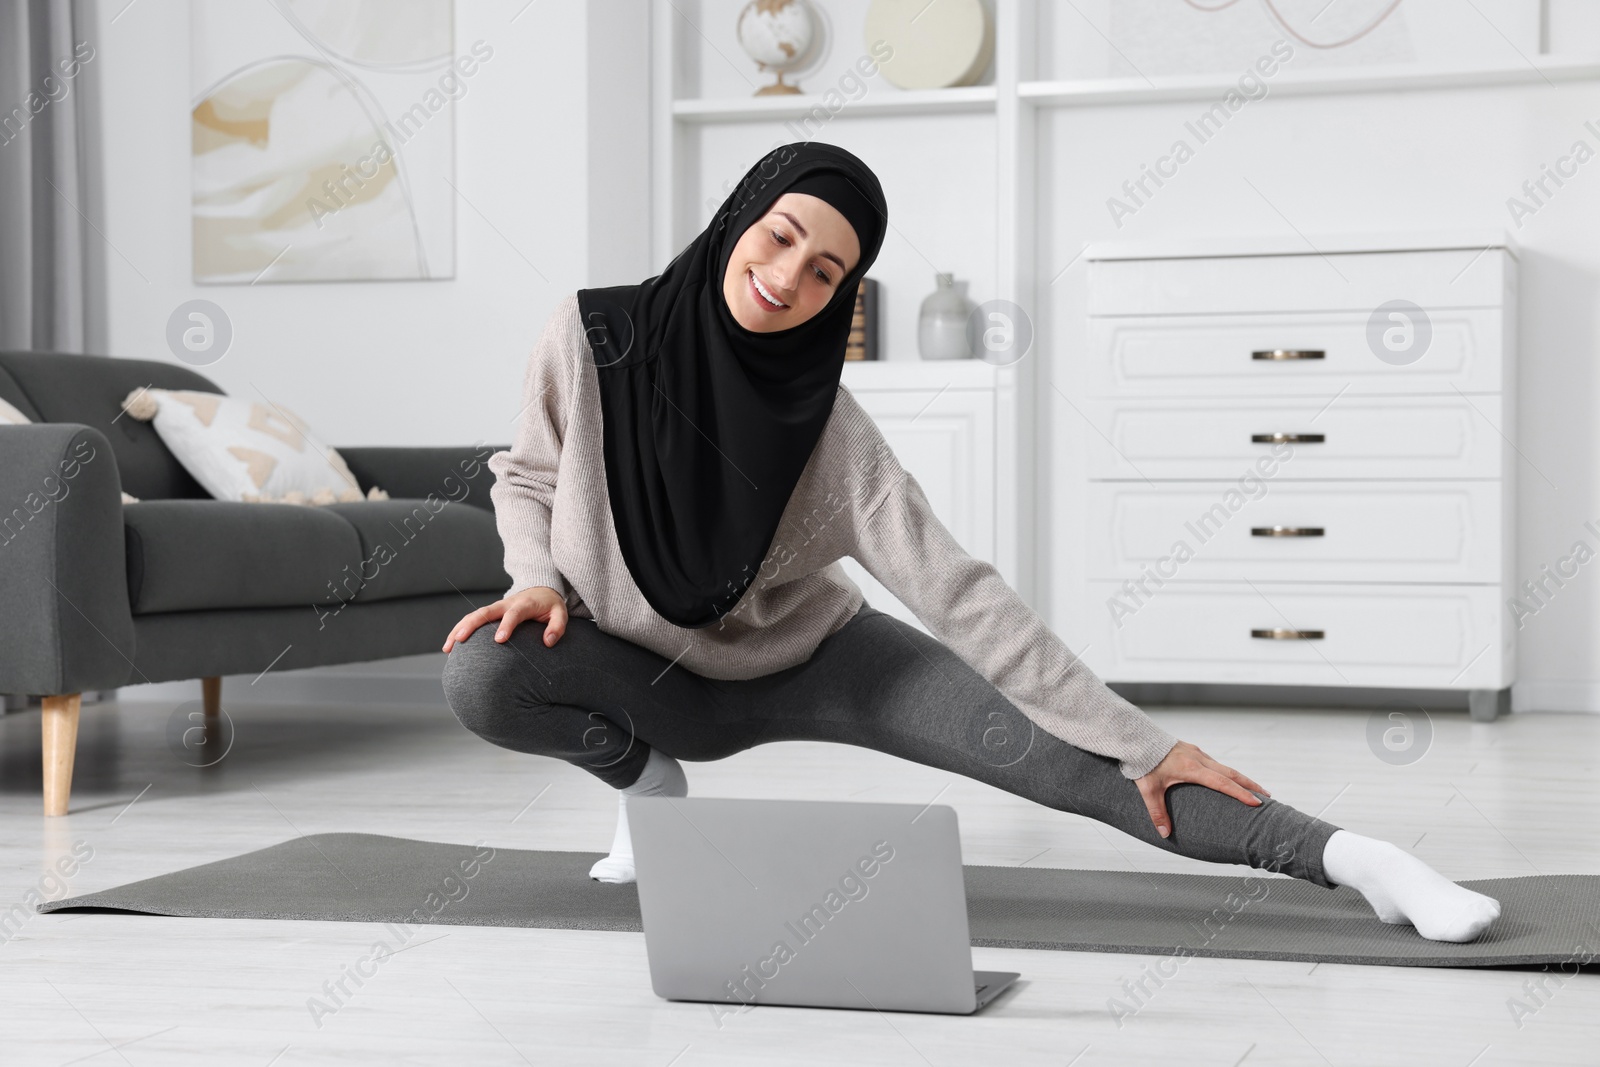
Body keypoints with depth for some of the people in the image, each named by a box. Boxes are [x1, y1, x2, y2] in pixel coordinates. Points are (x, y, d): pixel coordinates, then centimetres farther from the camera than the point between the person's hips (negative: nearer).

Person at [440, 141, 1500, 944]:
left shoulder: (834, 433, -25)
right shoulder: (592, 333, -21)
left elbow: (960, 594, -25)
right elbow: (527, 473, -1)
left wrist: (1137, 740, -29)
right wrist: (537, 579, -23)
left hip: (812, 659, -1)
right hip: (646, 675, 2)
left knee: (1050, 751, -21)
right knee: (484, 675, -31)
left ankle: (1346, 855, -22)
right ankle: (647, 777, -2)